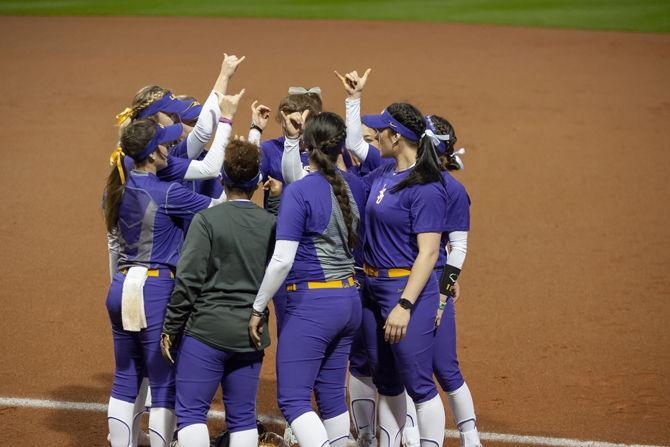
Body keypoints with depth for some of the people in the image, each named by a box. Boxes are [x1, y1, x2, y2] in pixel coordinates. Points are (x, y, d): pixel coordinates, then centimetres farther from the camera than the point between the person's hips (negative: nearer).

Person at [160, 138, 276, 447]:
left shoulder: (207, 220, -9)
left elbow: (188, 280, -11)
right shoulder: (271, 223, 3)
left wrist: (170, 329, -2)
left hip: (207, 329, -4)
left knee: (191, 411, -1)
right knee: (243, 416, 10)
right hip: (251, 334, 4)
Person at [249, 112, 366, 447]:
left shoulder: (299, 192, -14)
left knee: (292, 399, -7)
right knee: (331, 394, 16)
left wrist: (258, 308, -9)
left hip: (311, 303, -7)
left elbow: (282, 260, -18)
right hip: (350, 300, 7)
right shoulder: (355, 187, 6)